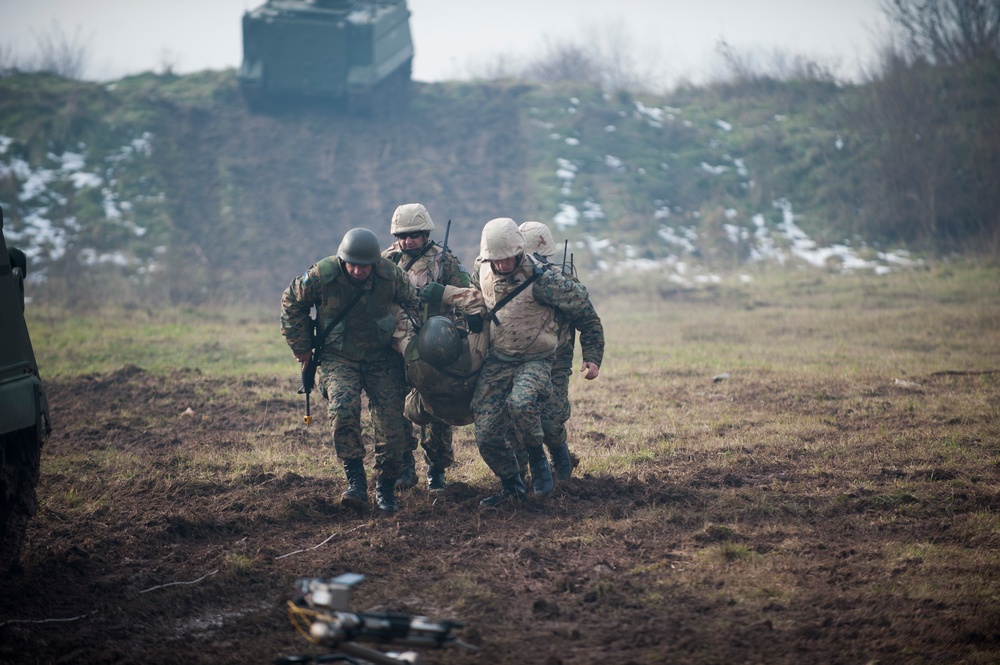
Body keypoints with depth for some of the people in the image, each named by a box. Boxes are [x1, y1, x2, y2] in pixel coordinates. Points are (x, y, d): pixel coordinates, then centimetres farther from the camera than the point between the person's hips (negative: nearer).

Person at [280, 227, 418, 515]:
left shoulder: (391, 275, -14)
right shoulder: (321, 275, -17)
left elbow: (414, 304, 6)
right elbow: (292, 303, 1)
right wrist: (301, 347, 4)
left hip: (381, 358, 1)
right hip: (338, 358, -1)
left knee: (392, 423, -7)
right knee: (343, 408, -27)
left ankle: (386, 489, 9)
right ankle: (355, 481, -19)